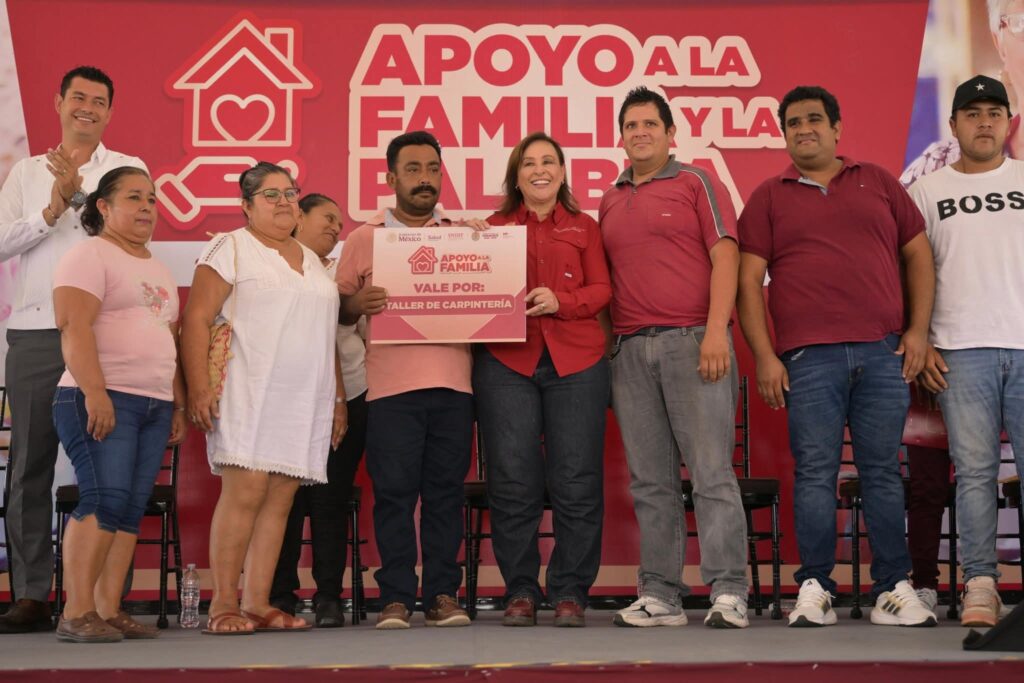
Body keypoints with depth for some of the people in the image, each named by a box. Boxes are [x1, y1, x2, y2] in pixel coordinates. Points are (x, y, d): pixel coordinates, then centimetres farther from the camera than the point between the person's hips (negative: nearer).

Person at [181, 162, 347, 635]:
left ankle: (258, 603, 4)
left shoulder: (312, 261, 22)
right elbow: (196, 320, -6)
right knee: (245, 492, -13)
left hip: (306, 401, 6)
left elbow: (326, 337, 25)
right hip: (247, 395, -6)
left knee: (280, 500, 1)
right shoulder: (230, 249, 2)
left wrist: (338, 396, 19)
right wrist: (199, 387, -16)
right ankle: (223, 605, -7)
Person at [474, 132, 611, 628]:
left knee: (576, 483, -2)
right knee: (512, 483, -2)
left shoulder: (584, 228, 15)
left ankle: (570, 592, 6)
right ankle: (520, 592, 7)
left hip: (575, 362, 0)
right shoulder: (493, 228, 15)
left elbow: (601, 289, 6)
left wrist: (561, 301, -10)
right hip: (506, 361, 0)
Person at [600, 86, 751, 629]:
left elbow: (724, 257, -4)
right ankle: (660, 596, 10)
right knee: (650, 481, 5)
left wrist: (716, 331, -14)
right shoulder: (609, 202, 20)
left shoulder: (697, 184, 5)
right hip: (630, 349, 5)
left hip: (693, 341, -5)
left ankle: (728, 593, -4)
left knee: (712, 471, -6)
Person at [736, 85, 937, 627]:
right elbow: (749, 280, 6)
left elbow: (918, 255, 16)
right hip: (808, 358, -1)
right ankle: (814, 588, 5)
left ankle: (893, 589, 9)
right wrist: (764, 356, -3)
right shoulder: (768, 197, 12)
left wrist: (919, 328, 5)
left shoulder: (878, 182, 16)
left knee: (883, 471, 3)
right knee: (815, 472, -3)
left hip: (884, 353, 1)